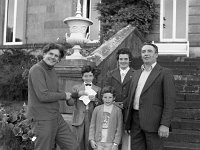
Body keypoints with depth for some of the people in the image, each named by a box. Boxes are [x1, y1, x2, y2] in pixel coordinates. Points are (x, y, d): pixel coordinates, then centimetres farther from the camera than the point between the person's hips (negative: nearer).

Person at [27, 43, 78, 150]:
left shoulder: (52, 70, 13)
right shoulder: (37, 69, -15)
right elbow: (43, 96, -23)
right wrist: (64, 95, -9)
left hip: (56, 116, 9)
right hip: (42, 119, -8)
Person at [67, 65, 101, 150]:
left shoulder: (97, 89, 11)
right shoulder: (76, 88, 9)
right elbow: (70, 103, -2)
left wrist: (95, 100, -11)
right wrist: (77, 94, -16)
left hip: (92, 120, 0)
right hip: (79, 120, 0)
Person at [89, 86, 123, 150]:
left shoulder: (117, 110, -1)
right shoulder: (97, 109, 4)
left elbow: (119, 129, -1)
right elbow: (92, 126, 7)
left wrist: (116, 143, -6)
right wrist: (91, 139, -1)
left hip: (111, 143, -2)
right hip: (98, 142, 2)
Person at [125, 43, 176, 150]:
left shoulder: (165, 73, -1)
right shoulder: (137, 74, 18)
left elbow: (170, 101, -8)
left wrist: (165, 125, -16)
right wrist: (128, 123, 14)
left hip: (153, 121, -5)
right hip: (135, 120, 6)